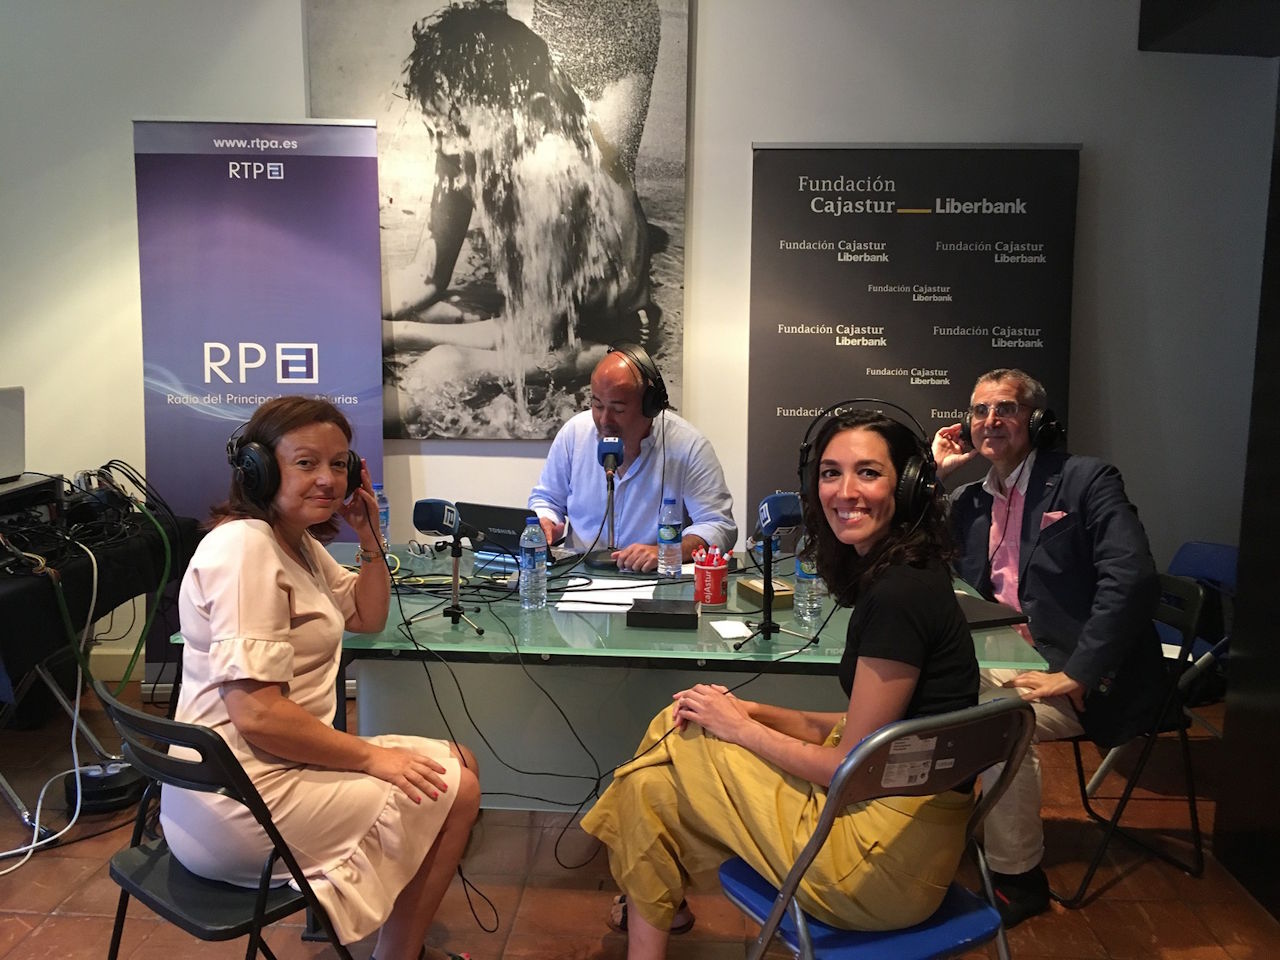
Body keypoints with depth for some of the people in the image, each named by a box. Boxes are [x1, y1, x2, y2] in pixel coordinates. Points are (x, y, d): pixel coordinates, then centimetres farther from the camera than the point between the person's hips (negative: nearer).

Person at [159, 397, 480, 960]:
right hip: (242, 801, -10)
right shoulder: (244, 547, -21)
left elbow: (368, 618, 21)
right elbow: (257, 714, -26)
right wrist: (373, 757, -17)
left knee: (458, 763, 11)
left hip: (276, 763, 10)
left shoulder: (300, 542, 9)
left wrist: (370, 538, 4)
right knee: (455, 789, -5)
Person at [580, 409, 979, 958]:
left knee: (655, 780, 0)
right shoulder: (900, 576, 5)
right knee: (680, 726, 12)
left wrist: (741, 727, -6)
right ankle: (662, 905, 28)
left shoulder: (899, 594, -22)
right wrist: (752, 712, 2)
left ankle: (650, 907, 25)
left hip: (885, 856, -8)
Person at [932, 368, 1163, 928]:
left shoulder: (1086, 480, -7)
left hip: (1084, 678, -6)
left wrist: (1074, 674, -24)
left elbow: (1132, 579, -19)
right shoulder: (969, 500, 12)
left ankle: (1017, 879, -10)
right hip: (1004, 661, 7)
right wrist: (934, 475, 2)